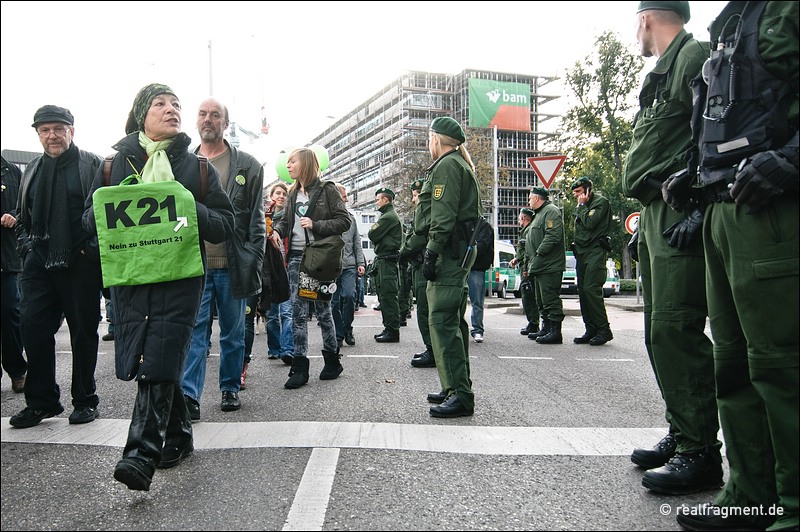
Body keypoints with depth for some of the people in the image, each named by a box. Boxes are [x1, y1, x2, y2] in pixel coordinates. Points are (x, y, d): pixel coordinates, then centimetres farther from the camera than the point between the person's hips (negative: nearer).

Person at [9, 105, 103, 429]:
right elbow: (22, 216, 24)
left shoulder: (93, 166, -1)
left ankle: (85, 401, 16)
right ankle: (40, 402, 14)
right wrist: (25, 244, 9)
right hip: (39, 262, 5)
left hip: (81, 264, -5)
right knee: (33, 326, 1)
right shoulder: (32, 171, 17)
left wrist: (93, 246, -12)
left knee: (83, 331, 4)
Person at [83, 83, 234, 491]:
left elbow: (225, 226, 5)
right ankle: (178, 437, 24)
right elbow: (89, 218, 14)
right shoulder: (115, 164, 13)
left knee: (159, 361, -11)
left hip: (180, 277, -2)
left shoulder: (198, 168, 9)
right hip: (129, 274, 3)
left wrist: (192, 210, -15)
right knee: (149, 362, 6)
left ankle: (142, 453, -12)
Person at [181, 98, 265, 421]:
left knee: (233, 333, 10)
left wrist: (254, 262, -6)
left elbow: (256, 219, 2)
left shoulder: (247, 165, 5)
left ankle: (230, 389, 24)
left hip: (233, 266, 0)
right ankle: (189, 395, -5)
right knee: (194, 330, -6)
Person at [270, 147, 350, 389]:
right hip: (296, 258, 5)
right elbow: (286, 220, 19)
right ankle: (299, 367, 5)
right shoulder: (294, 194, 14)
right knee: (298, 312, 2)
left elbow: (344, 221, -8)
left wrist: (315, 225, -17)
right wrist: (277, 231, -2)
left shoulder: (326, 190, -3)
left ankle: (332, 360, 21)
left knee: (322, 310, 4)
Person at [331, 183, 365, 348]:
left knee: (349, 295, -12)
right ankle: (338, 335, 16)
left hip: (349, 266, 2)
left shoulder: (350, 217, 12)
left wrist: (360, 262, 7)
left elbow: (357, 243, 15)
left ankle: (347, 330, 8)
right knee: (335, 301, 4)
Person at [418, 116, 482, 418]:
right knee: (452, 320, 13)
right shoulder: (461, 165, 25)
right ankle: (457, 389, 20)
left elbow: (443, 215, -19)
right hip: (461, 250, 11)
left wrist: (432, 251, -21)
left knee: (442, 320, -14)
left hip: (450, 249, -11)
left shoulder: (446, 165, -7)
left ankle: (460, 395, -14)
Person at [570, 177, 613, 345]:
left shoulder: (600, 201, -4)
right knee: (583, 291, 5)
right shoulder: (583, 206, 21)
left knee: (591, 289, -16)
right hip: (582, 252, 9)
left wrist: (582, 205, -6)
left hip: (596, 251, -9)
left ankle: (604, 330, -11)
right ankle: (591, 331, 10)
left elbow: (589, 223, -16)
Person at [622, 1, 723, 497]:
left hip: (681, 214, -10)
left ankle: (700, 453, -5)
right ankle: (681, 433, 21)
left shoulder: (696, 56, -4)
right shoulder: (661, 75, 26)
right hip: (657, 216, 10)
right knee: (661, 331, 11)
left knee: (675, 330, -13)